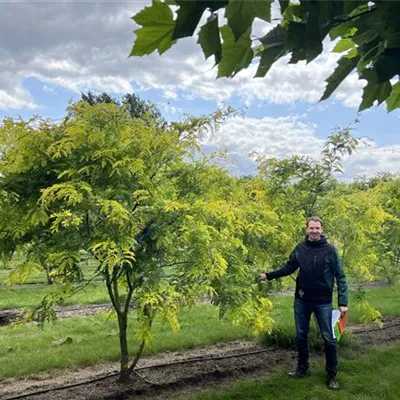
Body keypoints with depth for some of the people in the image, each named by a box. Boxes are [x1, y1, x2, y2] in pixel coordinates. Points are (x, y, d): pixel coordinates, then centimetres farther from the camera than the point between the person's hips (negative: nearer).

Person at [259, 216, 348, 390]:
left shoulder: (330, 250, -10)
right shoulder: (300, 248, -1)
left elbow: (340, 277, -9)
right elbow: (288, 268, 7)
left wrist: (343, 302, -14)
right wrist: (269, 275, -3)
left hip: (323, 302, -3)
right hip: (301, 300, 3)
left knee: (328, 338, 2)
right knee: (301, 336, 14)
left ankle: (332, 376, 18)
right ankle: (302, 369, 31)